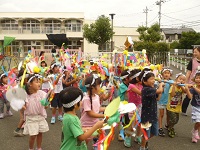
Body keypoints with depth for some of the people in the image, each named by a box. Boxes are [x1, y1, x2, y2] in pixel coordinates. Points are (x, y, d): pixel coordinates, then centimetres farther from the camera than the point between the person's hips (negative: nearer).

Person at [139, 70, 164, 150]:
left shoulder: (151, 89, 5)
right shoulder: (146, 89, -24)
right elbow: (159, 91, -33)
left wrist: (161, 86, 4)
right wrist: (161, 85, -11)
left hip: (153, 115, 9)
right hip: (146, 116, -9)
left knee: (154, 133, 22)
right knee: (146, 134, 8)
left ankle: (145, 141, 47)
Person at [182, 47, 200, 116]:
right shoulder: (192, 61, -7)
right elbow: (188, 72, -5)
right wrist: (185, 82, -7)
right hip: (191, 82, -2)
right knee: (188, 97, 7)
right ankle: (183, 110, 23)